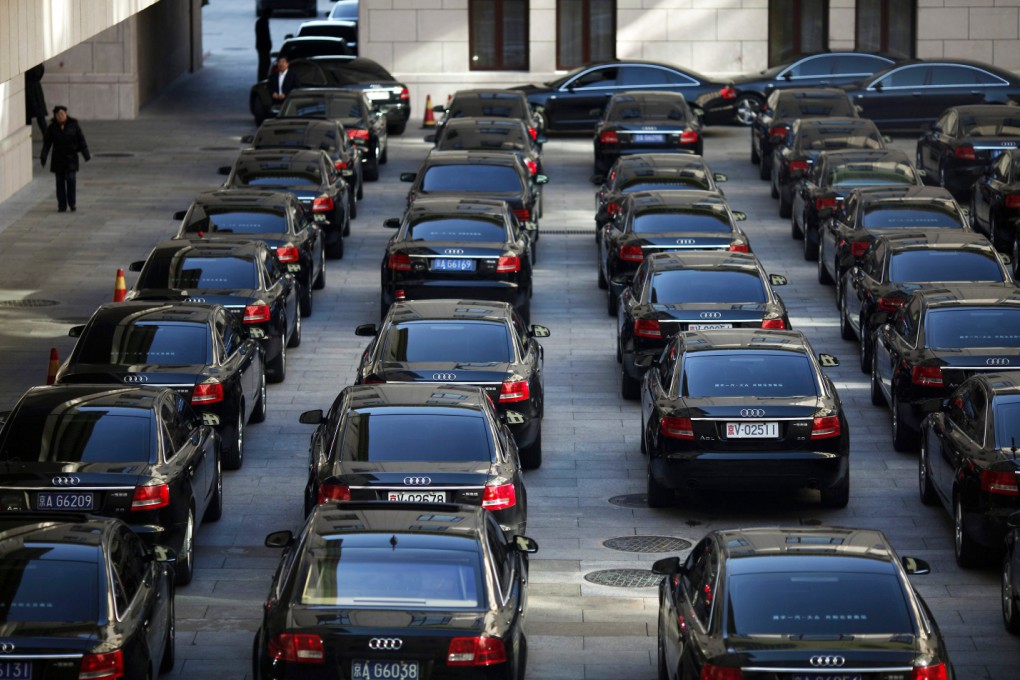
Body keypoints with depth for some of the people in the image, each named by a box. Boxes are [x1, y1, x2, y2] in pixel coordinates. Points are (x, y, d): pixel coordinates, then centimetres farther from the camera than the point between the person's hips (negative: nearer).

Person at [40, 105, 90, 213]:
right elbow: (47, 143, 3)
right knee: (60, 181, 3)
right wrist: (43, 157, -5)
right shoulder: (52, 127, 3)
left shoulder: (73, 125, 0)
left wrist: (86, 154, -1)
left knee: (71, 180, -7)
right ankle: (62, 205, 8)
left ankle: (72, 203, 2)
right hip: (58, 159, 1)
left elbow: (81, 140, 3)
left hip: (71, 157, -1)